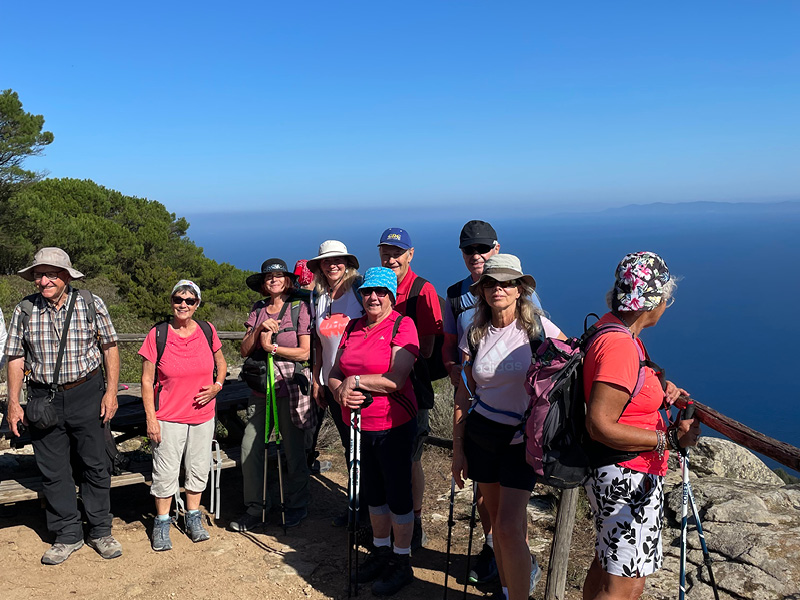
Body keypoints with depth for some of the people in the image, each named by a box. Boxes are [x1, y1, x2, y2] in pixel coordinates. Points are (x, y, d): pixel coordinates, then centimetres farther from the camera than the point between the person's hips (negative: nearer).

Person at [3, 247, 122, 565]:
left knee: (96, 465, 7)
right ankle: (68, 535, 23)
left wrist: (111, 391, -5)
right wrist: (13, 403, 2)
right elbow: (15, 358, 5)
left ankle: (100, 531, 22)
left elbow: (109, 347, 0)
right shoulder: (24, 311, -1)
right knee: (53, 470, 8)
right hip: (43, 398, 2)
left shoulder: (91, 304, -4)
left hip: (86, 394, -1)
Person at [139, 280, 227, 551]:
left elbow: (221, 362, 15)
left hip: (203, 415, 3)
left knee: (198, 469, 13)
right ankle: (162, 523, 24)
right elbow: (147, 380, -5)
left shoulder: (207, 331, -1)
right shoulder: (157, 334, -9)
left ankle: (193, 518, 32)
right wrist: (151, 418, -9)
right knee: (165, 473, 4)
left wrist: (217, 386, -4)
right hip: (169, 417, -3)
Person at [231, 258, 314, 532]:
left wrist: (271, 347, -9)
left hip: (290, 388, -4)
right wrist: (259, 329, -10)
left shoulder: (300, 308, -2)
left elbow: (305, 352, -6)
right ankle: (255, 508, 16)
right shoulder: (257, 311, 11)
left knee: (294, 451, 6)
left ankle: (297, 506, 24)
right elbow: (245, 350, 5)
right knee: (250, 449, 1)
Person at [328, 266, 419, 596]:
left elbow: (396, 380, -21)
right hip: (359, 425, 6)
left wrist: (354, 380, -14)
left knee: (398, 493, 5)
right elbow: (335, 374, 9)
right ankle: (381, 550, 37)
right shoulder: (353, 328, 8)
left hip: (393, 425, -6)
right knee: (372, 492, 19)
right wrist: (340, 391, -13)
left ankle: (402, 563, 22)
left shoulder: (402, 326, -12)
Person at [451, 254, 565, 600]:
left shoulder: (537, 327, -9)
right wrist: (457, 450, 4)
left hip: (523, 439, -3)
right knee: (497, 518, 14)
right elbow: (464, 396, 5)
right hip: (481, 435, 3)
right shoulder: (475, 336, 1)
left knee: (508, 526, -10)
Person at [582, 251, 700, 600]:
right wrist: (669, 439, -23)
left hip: (613, 476, 11)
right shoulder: (620, 345, -26)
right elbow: (600, 426, -28)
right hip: (629, 479, -11)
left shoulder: (611, 326, 5)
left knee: (607, 565, 25)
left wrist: (658, 392, 3)